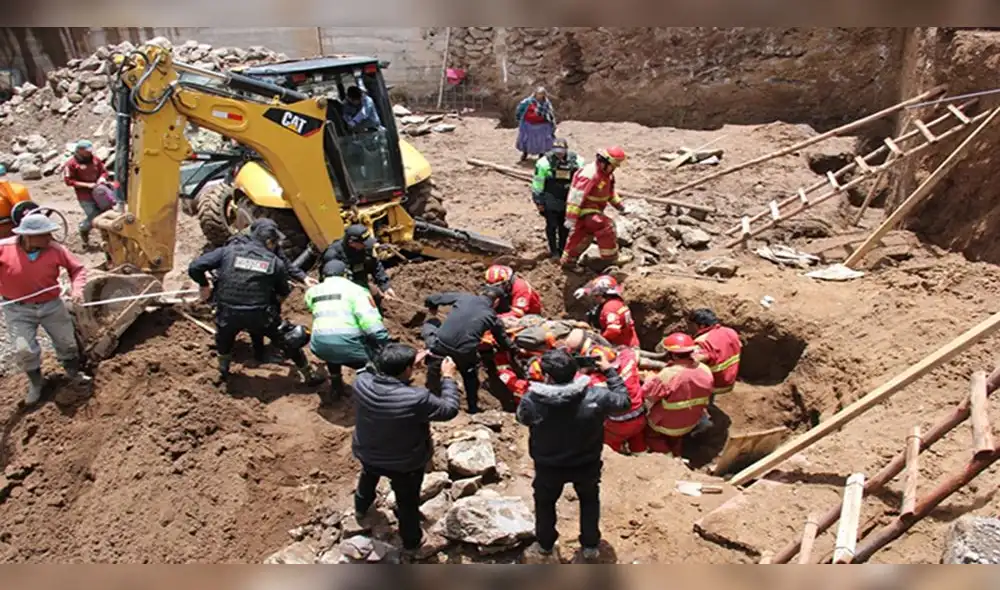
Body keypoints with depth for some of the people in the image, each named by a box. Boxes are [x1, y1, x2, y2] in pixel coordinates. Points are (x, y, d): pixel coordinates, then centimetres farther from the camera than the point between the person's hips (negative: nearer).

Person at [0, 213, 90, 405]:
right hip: (17, 308, -2)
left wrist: (77, 287, -18)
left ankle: (74, 373, 41)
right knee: (24, 350, -6)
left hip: (51, 304, 2)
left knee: (67, 342, 13)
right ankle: (35, 383, 22)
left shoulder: (55, 249, -16)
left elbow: (77, 268, -1)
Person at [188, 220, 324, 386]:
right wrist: (274, 302, 38)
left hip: (228, 314, 1)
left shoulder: (228, 251, 3)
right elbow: (283, 293, 16)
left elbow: (194, 267, 0)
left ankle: (223, 374, 47)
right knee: (287, 340, 18)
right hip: (259, 315, -1)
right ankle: (310, 377, 28)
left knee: (224, 342, 34)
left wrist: (204, 286, 19)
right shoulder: (275, 262, 3)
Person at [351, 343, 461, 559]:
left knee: (368, 477, 38)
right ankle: (411, 542, 47)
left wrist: (411, 361, -2)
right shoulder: (416, 399, -38)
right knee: (408, 502, 23)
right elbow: (449, 409, -21)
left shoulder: (362, 381, -25)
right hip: (405, 463, -4)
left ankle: (361, 507, 67)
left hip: (367, 453, 5)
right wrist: (448, 377, -11)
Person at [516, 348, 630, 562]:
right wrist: (609, 370, 1)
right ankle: (590, 545, 44)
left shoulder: (532, 400, -30)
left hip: (548, 466, 0)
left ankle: (545, 543, 50)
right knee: (589, 500, 31)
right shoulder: (595, 397, -28)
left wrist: (540, 386, 0)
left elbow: (522, 417, -5)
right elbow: (624, 400, -9)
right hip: (587, 464, 0)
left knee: (544, 501, 30)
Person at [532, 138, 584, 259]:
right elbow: (537, 184, -8)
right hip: (550, 201, -3)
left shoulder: (576, 160, -8)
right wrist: (539, 201, -6)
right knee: (552, 225, 3)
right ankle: (553, 251, 19)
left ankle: (562, 249, 32)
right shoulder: (545, 162, -15)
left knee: (564, 226, 13)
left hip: (567, 200, 3)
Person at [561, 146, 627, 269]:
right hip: (584, 210, -10)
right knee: (605, 227, -17)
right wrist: (571, 218, -30)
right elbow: (576, 196, -29)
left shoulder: (607, 174, 5)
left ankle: (568, 261, 28)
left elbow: (610, 192, 22)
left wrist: (620, 205, 13)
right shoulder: (590, 175, -27)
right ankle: (610, 258, -5)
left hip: (595, 209, 10)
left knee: (580, 236, 15)